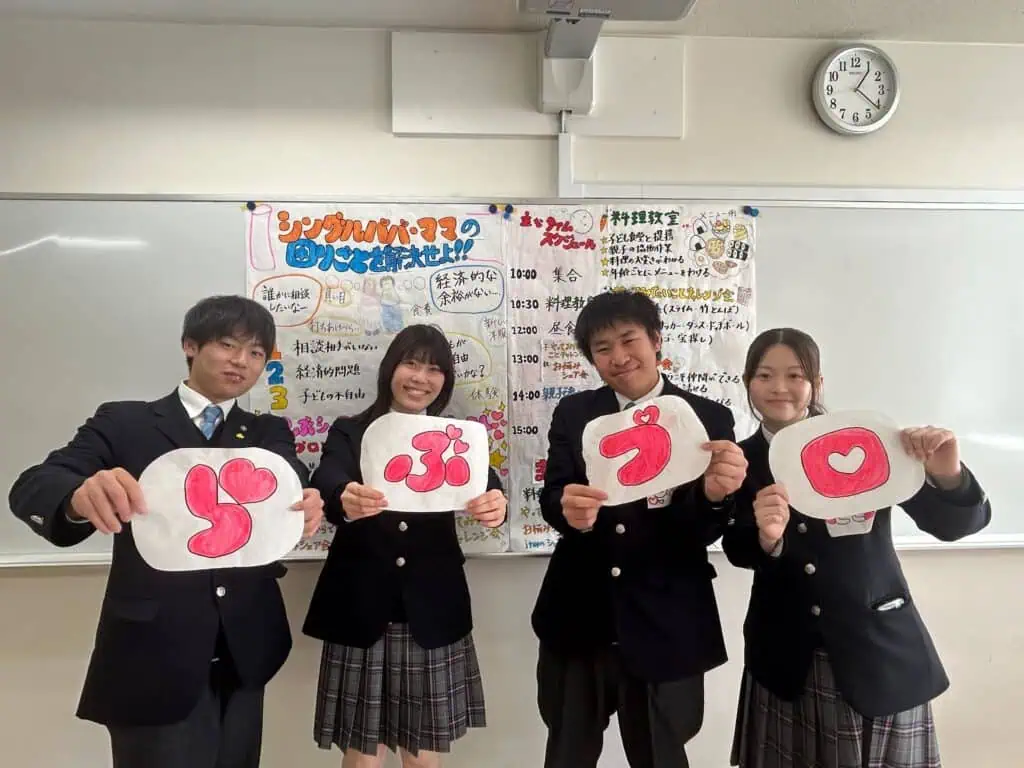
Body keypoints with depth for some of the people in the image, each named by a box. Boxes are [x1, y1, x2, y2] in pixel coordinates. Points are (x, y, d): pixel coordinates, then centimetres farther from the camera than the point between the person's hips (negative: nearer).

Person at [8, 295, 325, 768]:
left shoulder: (270, 434, 8)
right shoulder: (123, 423, -1)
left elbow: (295, 489, -8)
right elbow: (31, 487, -12)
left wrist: (309, 507, -32)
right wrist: (80, 496, -36)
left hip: (242, 657, 4)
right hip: (152, 661, -3)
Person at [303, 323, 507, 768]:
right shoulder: (349, 433, 2)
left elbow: (486, 482, -12)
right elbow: (326, 482, -18)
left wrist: (495, 503, -35)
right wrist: (345, 500, -41)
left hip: (432, 615, 2)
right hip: (362, 614, -1)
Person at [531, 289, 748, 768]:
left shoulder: (709, 419, -4)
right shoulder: (572, 413, 2)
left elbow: (703, 534, -9)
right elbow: (551, 500, -8)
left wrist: (715, 495, -31)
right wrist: (569, 510, -31)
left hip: (666, 629, -1)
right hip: (578, 623, 2)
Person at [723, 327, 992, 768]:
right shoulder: (742, 461, -2)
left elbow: (954, 524, -9)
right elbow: (738, 553, -7)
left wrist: (948, 477, -30)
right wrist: (767, 538, -29)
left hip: (879, 648, -1)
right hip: (787, 658, 2)